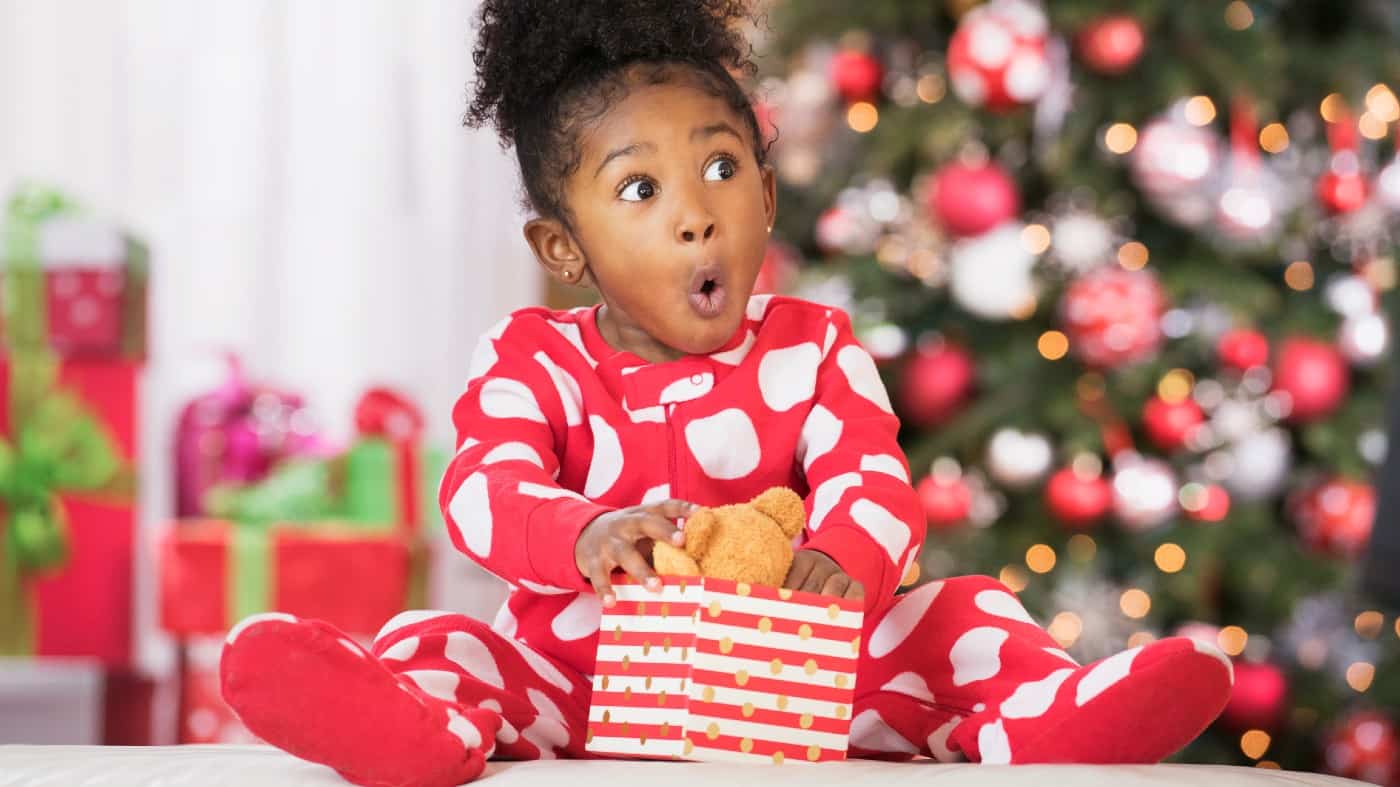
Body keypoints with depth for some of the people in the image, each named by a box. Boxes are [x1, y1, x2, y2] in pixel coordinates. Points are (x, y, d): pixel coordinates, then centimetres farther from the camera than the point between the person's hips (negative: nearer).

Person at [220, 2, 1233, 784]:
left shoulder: (811, 348, 4)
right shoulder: (530, 360, 1)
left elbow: (871, 480, -10)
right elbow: (485, 491, -16)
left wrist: (845, 557, -37)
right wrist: (587, 532, -40)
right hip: (576, 676, 0)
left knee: (962, 612, -17)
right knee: (432, 645, -26)